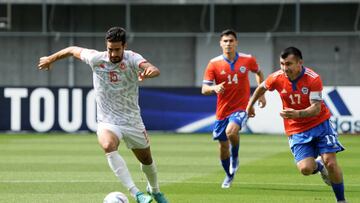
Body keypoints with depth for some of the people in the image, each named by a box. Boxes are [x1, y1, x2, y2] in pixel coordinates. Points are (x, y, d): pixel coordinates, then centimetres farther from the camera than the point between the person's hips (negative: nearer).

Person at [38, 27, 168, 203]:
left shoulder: (132, 59, -17)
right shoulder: (96, 59, -12)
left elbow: (153, 69, -38)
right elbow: (72, 50, 7)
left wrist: (150, 71, -62)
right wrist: (51, 59, 21)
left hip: (132, 121, 1)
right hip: (107, 121, -1)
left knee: (146, 160, 17)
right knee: (108, 146, -34)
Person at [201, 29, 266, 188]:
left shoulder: (248, 60, -4)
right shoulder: (214, 64, -6)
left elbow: (258, 73, 18)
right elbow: (204, 89, -7)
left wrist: (261, 94, 13)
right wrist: (214, 88, -29)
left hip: (241, 108, -2)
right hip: (222, 110, 2)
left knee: (231, 131, -32)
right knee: (223, 146, 9)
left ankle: (235, 157, -3)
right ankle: (229, 175, 34)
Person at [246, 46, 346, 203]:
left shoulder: (313, 79, -20)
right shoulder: (277, 78, -11)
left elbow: (316, 108, -26)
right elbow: (261, 88, 13)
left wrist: (298, 114, -43)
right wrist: (250, 105, 25)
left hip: (320, 124, -2)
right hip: (296, 130, 2)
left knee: (330, 162, -13)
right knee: (306, 169, -17)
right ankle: (319, 166, 22)